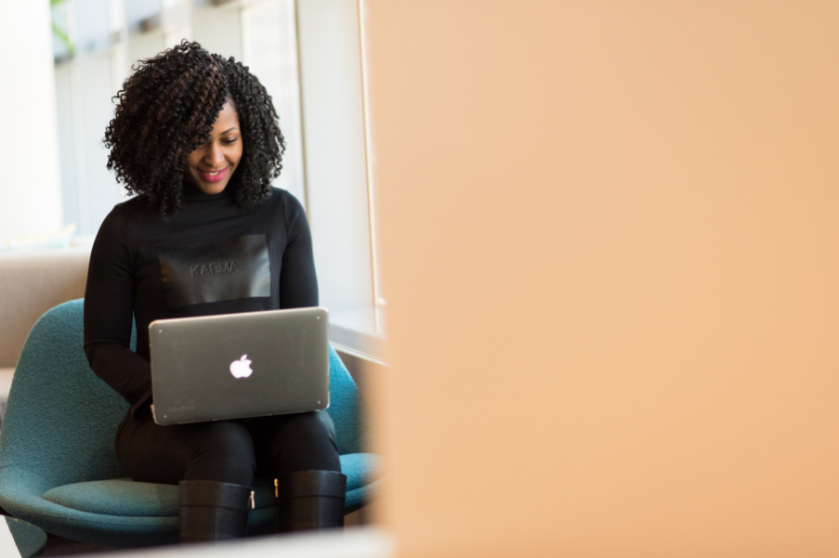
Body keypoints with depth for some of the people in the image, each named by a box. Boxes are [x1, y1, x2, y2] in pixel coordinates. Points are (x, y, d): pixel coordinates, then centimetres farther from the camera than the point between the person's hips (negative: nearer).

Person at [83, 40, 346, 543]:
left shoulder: (282, 214, 12)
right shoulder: (128, 229, 5)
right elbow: (103, 345, 8)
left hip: (272, 411, 2)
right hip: (168, 422, -2)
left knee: (310, 430, -33)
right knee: (225, 443, -37)